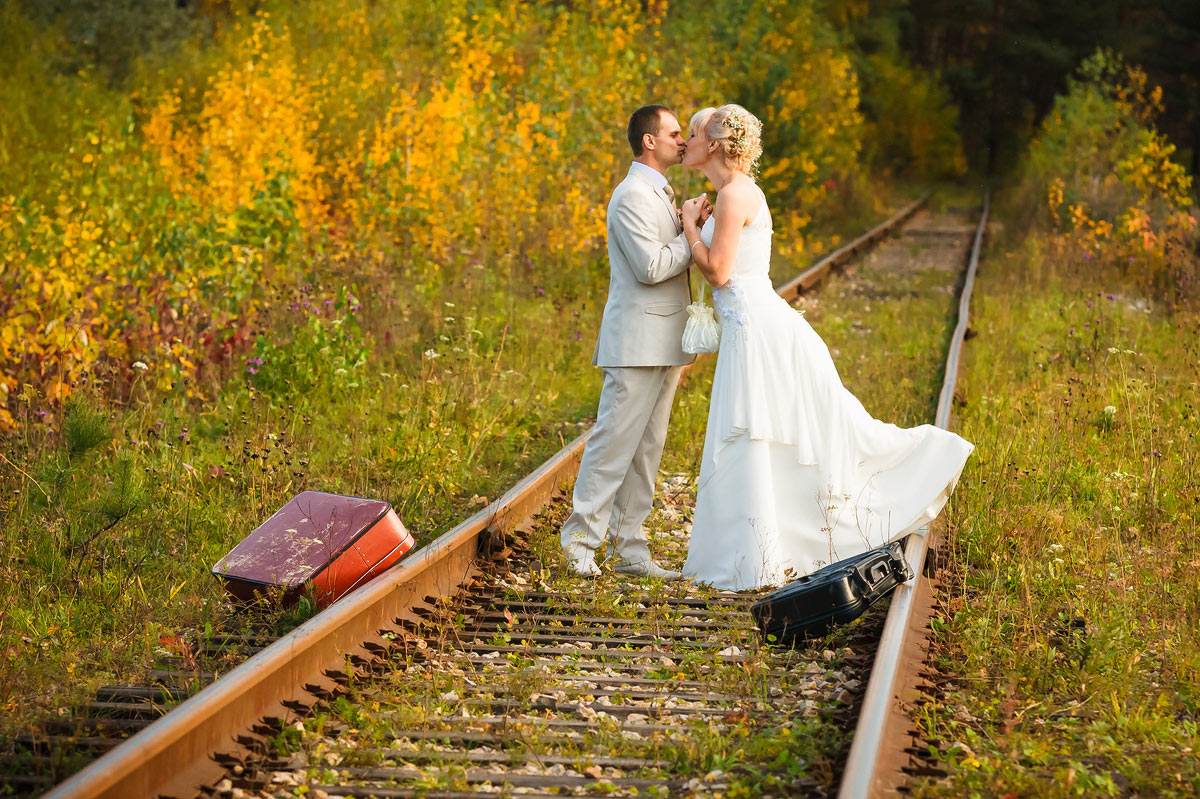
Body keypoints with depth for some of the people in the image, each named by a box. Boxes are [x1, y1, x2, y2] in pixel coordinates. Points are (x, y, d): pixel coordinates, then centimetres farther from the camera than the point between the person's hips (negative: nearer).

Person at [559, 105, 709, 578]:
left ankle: (630, 551, 11)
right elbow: (651, 267, -20)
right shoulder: (632, 195, -13)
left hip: (663, 344, 9)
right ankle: (580, 542, 1)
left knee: (646, 450, 8)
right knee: (614, 442, -6)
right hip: (637, 345, -9)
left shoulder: (659, 192, 19)